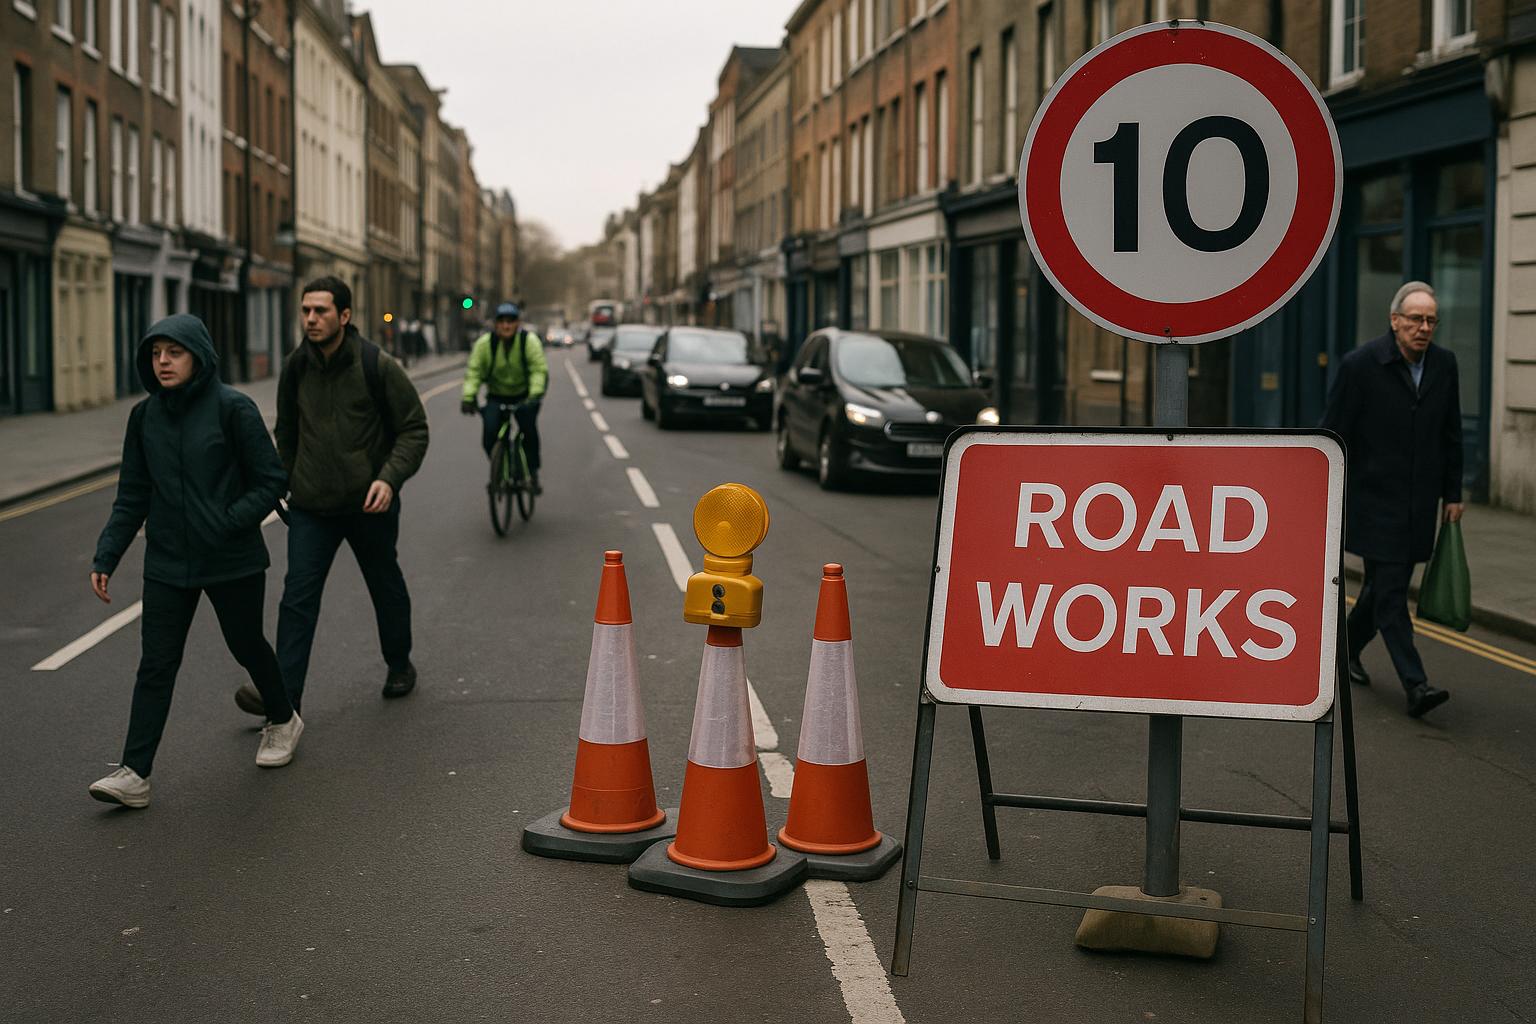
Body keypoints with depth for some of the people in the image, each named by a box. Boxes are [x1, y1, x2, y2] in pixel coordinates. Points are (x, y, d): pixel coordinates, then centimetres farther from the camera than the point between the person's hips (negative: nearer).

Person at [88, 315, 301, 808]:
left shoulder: (233, 409, -11)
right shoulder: (144, 416, 3)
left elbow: (270, 481, -9)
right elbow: (132, 496, 7)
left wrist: (229, 523, -20)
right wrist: (106, 556, 0)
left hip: (233, 561, -3)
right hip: (167, 564, 3)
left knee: (246, 645, 15)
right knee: (155, 665, -1)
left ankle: (282, 721, 42)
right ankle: (135, 774, -1)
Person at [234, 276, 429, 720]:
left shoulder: (377, 365, -12)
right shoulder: (296, 368, 1)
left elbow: (414, 429, -9)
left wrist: (390, 477, -22)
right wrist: (281, 481, 13)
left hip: (370, 503, -2)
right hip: (311, 505, 3)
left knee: (387, 589, 16)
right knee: (298, 596, -6)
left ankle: (399, 665, 37)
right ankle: (284, 694, -8)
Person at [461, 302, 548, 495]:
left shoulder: (529, 340, -15)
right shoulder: (485, 342, -11)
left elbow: (539, 370, -23)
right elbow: (473, 371, -13)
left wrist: (535, 394, -37)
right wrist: (468, 396, -26)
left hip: (524, 396, -2)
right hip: (496, 396, 2)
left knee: (529, 430, -22)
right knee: (489, 432, -16)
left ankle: (533, 474, -4)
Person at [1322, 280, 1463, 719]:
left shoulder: (1444, 363, 4)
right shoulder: (1360, 364, -11)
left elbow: (1451, 433, 12)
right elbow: (1333, 436, -8)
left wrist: (1452, 494, 11)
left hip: (1420, 502, 5)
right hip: (1375, 498, -5)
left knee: (1386, 583, 14)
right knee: (1390, 590, -9)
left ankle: (1349, 646, 38)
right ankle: (1415, 685, -11)